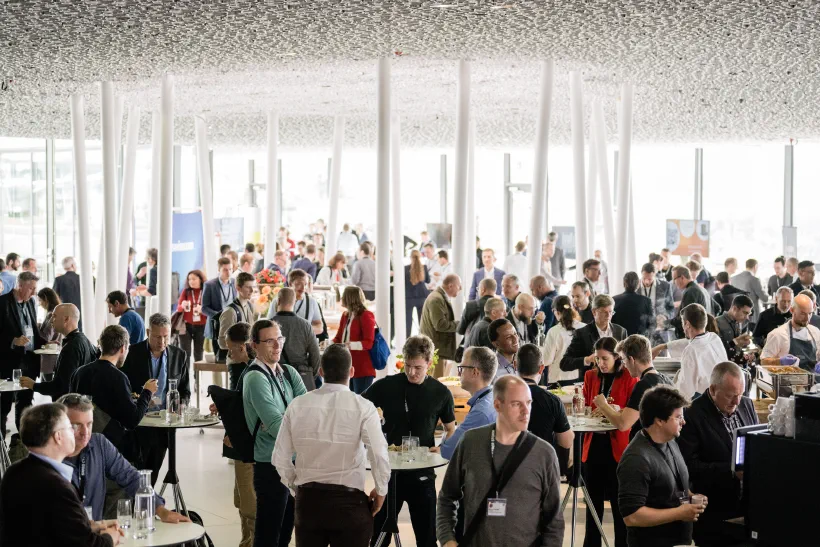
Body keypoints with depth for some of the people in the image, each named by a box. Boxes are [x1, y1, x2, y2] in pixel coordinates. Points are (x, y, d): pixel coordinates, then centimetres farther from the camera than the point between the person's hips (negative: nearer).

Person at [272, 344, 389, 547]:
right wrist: (380, 491, 0)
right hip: (348, 501, -3)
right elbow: (379, 456, -17)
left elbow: (280, 458, 1)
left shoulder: (297, 405, -2)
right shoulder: (362, 407, -11)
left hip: (308, 499, 3)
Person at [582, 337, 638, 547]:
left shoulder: (629, 378, -5)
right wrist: (593, 412, -8)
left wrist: (614, 409, -24)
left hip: (618, 445, -4)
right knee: (593, 499, 10)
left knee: (619, 501, 1)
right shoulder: (590, 376, 8)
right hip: (594, 444, 4)